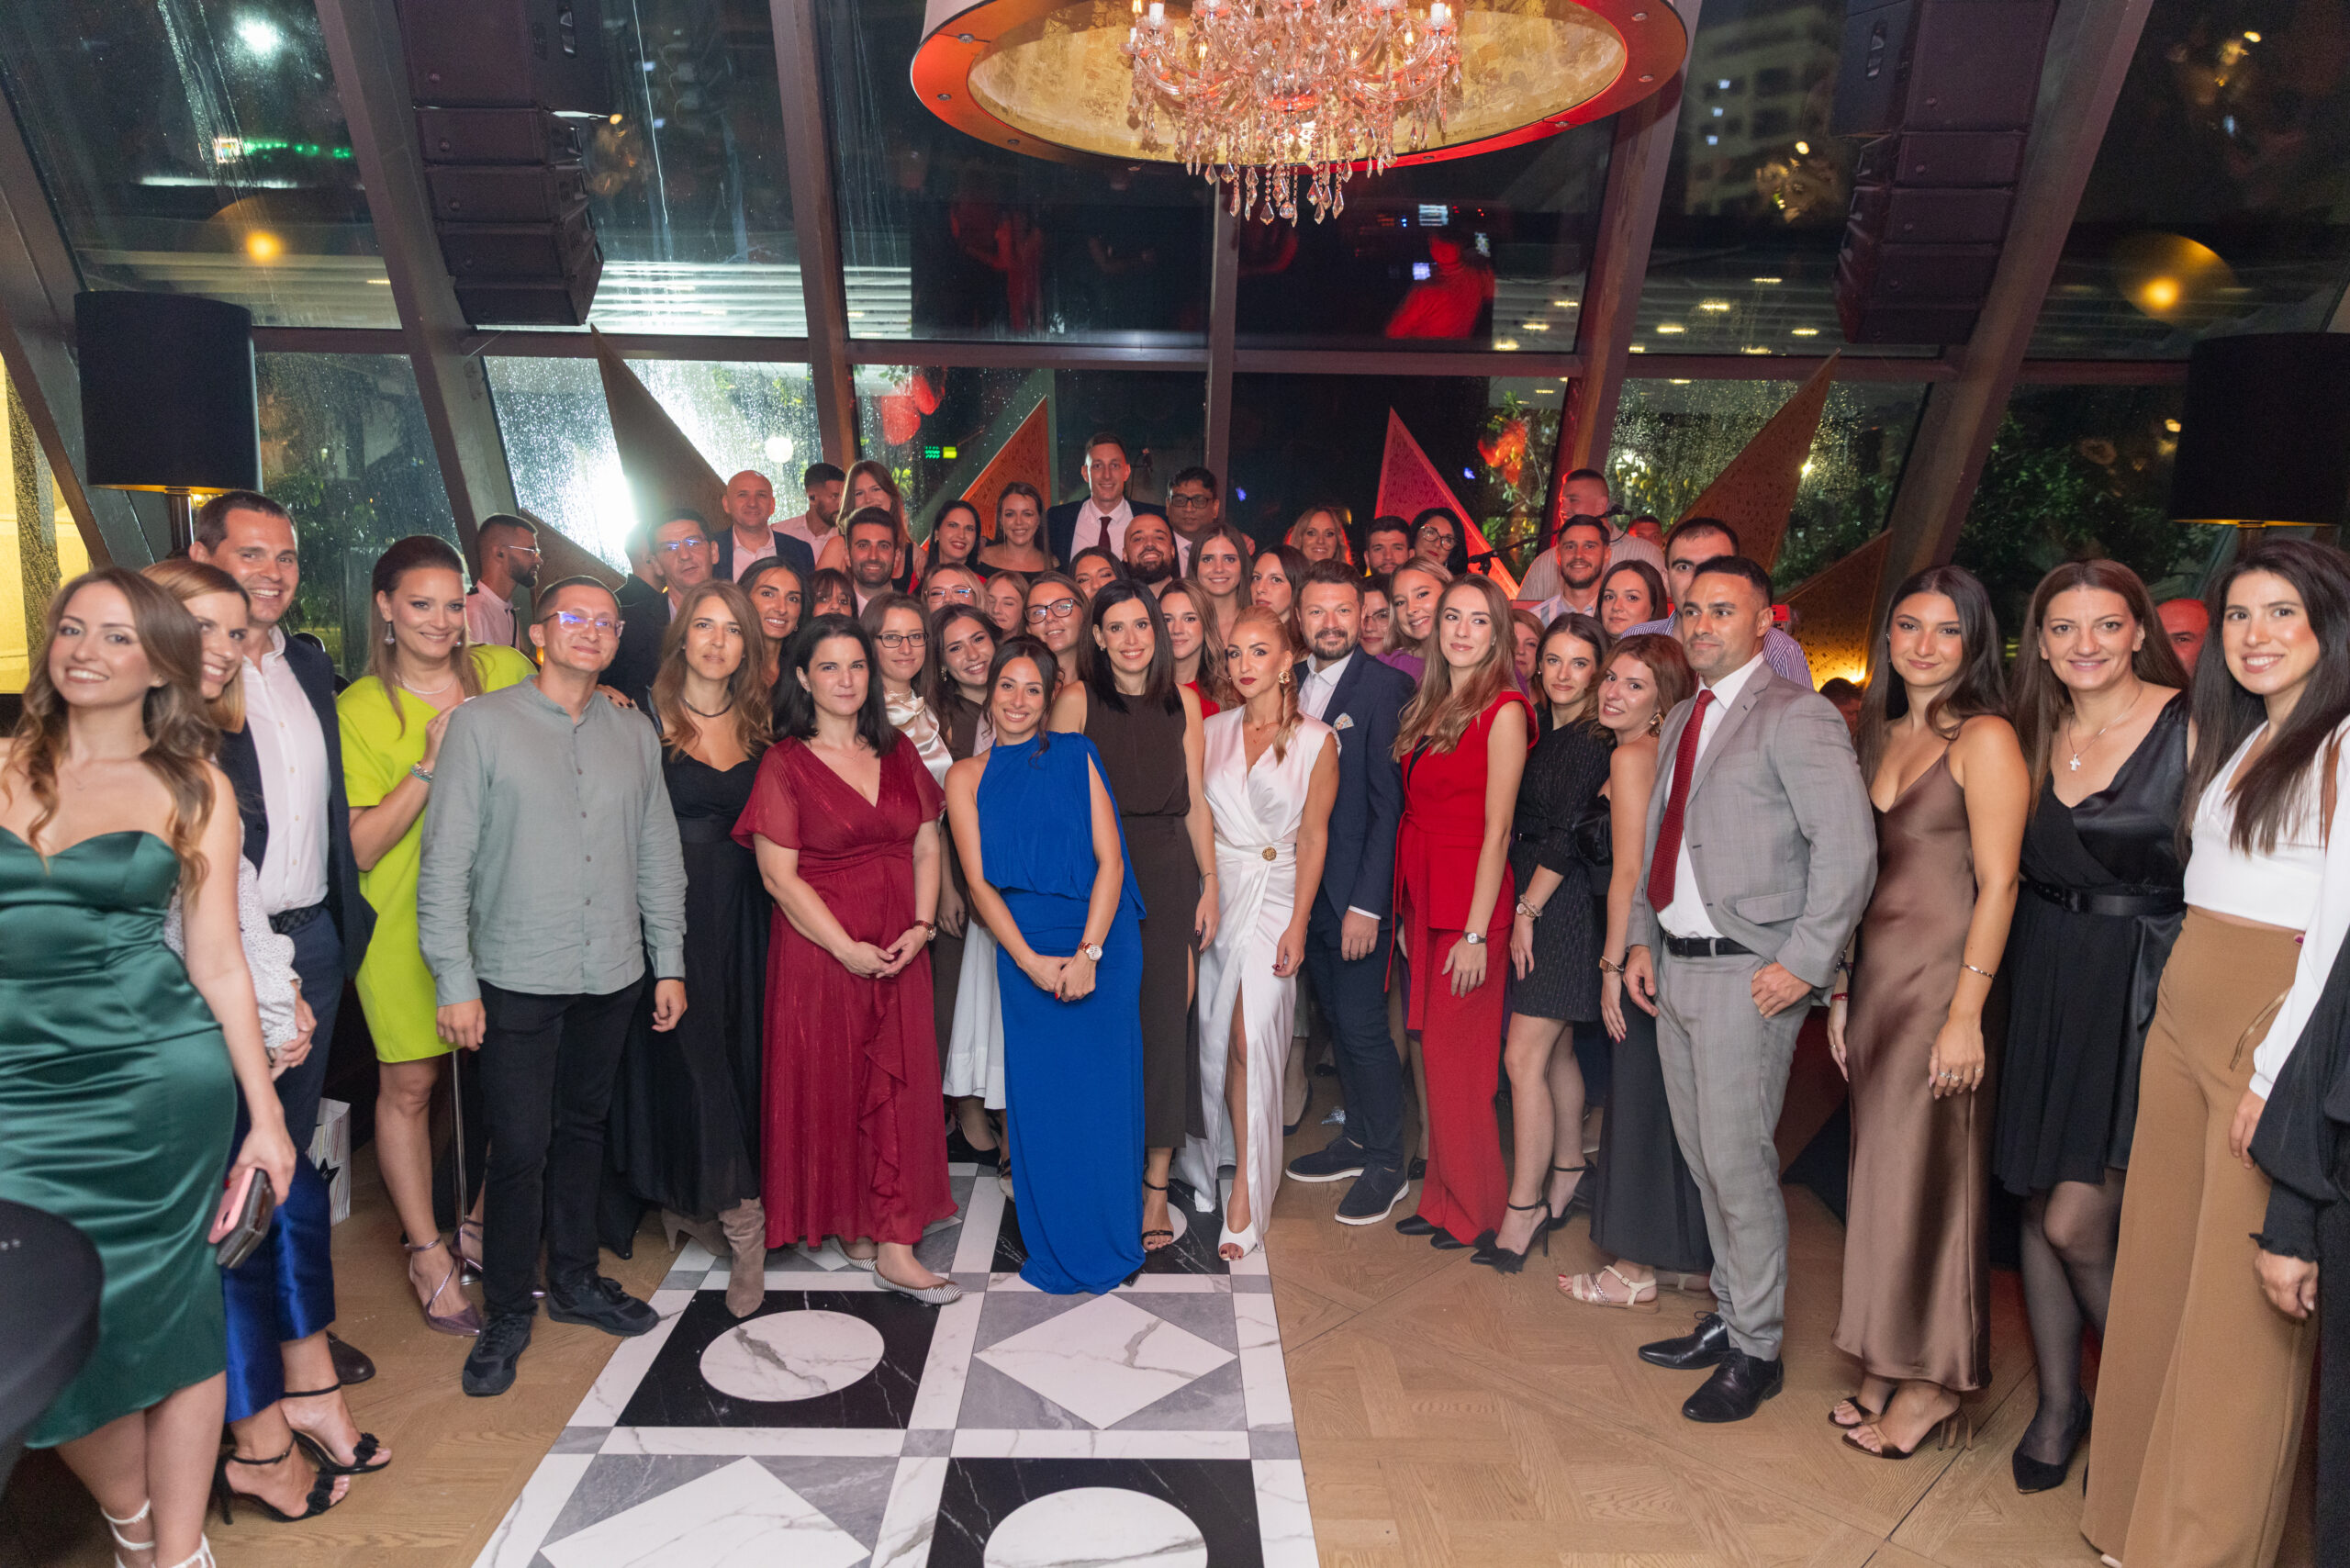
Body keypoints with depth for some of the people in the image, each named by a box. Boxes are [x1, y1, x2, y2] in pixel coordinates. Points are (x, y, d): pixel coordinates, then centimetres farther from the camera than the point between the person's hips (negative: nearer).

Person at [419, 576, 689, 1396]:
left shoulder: (635, 735, 9)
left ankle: (575, 1280, 32)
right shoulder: (481, 723, -3)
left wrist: (669, 963, 9)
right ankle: (506, 1313, 18)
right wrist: (455, 979, -10)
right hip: (519, 979, -4)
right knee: (519, 1148, 0)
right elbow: (446, 861, -6)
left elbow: (659, 857, 12)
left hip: (612, 975, 4)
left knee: (583, 1128, 16)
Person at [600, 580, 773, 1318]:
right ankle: (739, 1214, 7)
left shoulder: (755, 723, 9)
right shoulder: (647, 714, -4)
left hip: (738, 909, 4)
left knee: (736, 1049, 8)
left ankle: (691, 1202, 25)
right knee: (684, 1046, -4)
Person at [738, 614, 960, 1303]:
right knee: (831, 1086, 5)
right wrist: (847, 948, -14)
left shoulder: (898, 753, 10)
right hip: (821, 952, -4)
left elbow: (926, 847, 9)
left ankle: (892, 1245, 8)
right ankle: (847, 1223, 23)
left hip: (900, 951, 4)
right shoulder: (785, 763, -4)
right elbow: (779, 875, -9)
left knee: (899, 1086, 2)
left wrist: (921, 925, -6)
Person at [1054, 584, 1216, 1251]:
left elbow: (1195, 802, 9)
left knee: (1165, 1019, 3)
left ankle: (1156, 1186, 15)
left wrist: (1209, 887, 6)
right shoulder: (1077, 700, -2)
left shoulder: (1183, 702, 7)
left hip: (1169, 876, 3)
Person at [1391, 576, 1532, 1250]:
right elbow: (1416, 810, 12)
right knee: (1434, 1051, 13)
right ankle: (1443, 1197, 25)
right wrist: (1406, 912, 8)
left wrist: (1476, 933, -17)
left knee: (1458, 1059, 0)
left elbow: (1497, 829, -14)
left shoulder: (1503, 710, -9)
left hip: (1470, 898, -7)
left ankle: (1474, 1210, 16)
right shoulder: (1427, 708, 13)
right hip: (1421, 896, 7)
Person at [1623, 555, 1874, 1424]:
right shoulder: (1682, 718, 16)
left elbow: (1849, 848, -16)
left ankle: (1756, 1350, 15)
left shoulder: (1795, 716, -10)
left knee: (1737, 1160, -2)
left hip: (1747, 972, -8)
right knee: (1702, 1156, 15)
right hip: (1676, 963, 8)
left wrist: (1803, 963, -18)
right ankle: (1729, 1315, 31)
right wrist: (1642, 937, 13)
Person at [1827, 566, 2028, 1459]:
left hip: (1942, 978, -7)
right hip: (1876, 975, 7)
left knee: (1929, 1174, 2)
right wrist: (1843, 989, 12)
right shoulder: (1882, 734, 12)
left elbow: (1997, 885, -14)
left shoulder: (1985, 739, -10)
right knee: (1882, 1172, 12)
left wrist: (1966, 1014, -18)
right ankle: (1890, 1369, 25)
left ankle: (1933, 1383, 18)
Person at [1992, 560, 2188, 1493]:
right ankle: (2059, 1405, 30)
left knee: (2075, 1225, -6)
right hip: (2047, 987, 5)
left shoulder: (2191, 728, -8)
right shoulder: (2038, 738, 8)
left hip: (2148, 991, -5)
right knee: (2038, 1209, 11)